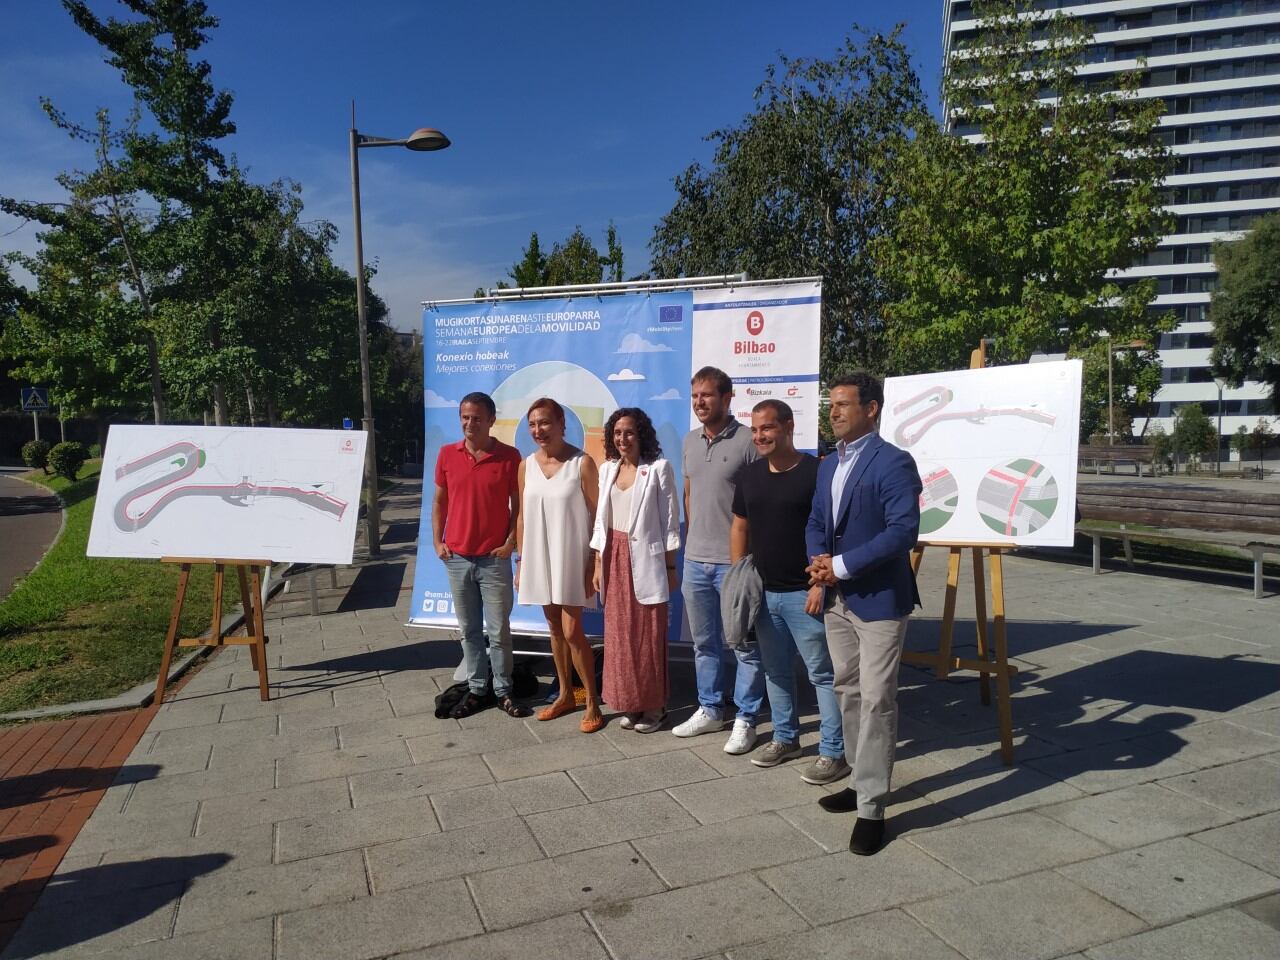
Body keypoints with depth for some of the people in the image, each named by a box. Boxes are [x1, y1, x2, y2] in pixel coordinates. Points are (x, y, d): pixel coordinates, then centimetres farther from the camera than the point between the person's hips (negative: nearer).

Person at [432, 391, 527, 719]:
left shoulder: (509, 456, -6)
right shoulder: (447, 454, 3)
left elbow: (518, 503, 0)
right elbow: (439, 501, 11)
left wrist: (511, 541, -7)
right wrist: (437, 541, 4)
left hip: (494, 559, -3)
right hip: (457, 558, 3)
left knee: (498, 630, 5)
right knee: (468, 629, 12)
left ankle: (504, 691, 18)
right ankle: (475, 689, 24)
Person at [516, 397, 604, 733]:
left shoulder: (582, 463, -11)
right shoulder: (526, 465, 4)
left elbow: (598, 516, -10)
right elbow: (522, 517, 9)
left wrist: (595, 563, -12)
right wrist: (521, 561, 8)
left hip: (572, 558, -5)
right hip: (539, 558, 5)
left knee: (572, 630, -5)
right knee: (555, 628, 14)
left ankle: (592, 703, 10)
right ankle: (566, 695, 28)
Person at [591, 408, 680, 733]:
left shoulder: (659, 468, -6)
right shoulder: (607, 469, 9)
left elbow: (670, 520, -6)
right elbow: (601, 519, 12)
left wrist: (670, 566, -7)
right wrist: (598, 564, 9)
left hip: (645, 558, -5)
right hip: (615, 559, 5)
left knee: (649, 636, 2)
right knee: (620, 634, 9)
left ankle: (654, 705, 15)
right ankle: (630, 703, 22)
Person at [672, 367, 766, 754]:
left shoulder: (747, 441, -10)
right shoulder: (690, 441, 11)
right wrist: (693, 538, 15)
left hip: (736, 562, -7)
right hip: (695, 561, 7)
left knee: (745, 645, 4)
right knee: (704, 643, 17)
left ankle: (745, 720, 17)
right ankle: (709, 710, 32)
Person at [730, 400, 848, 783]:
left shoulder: (816, 472, -12)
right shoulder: (749, 474, 7)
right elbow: (739, 527, 14)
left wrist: (821, 583, -16)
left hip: (804, 593, -6)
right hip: (763, 592, 7)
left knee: (822, 672, 2)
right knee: (775, 669, 17)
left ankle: (833, 753, 12)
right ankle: (785, 738, 33)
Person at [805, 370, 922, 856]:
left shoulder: (893, 462, -14)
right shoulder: (829, 464, 12)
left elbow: (903, 531, -22)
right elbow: (815, 521, 16)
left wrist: (842, 564, -20)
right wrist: (817, 558, -5)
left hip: (879, 599, -8)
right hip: (837, 599, 8)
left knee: (876, 701, -3)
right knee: (848, 694, 16)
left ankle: (871, 808, 7)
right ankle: (862, 781, 31)